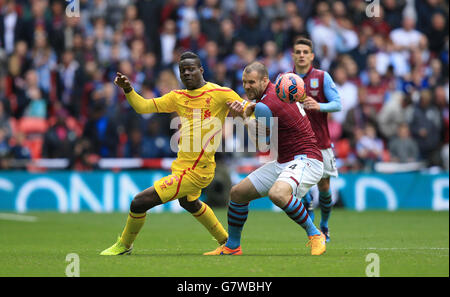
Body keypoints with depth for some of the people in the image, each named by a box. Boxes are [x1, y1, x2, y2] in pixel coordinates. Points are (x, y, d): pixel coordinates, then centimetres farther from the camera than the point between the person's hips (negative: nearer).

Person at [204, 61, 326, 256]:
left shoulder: (265, 106, -20)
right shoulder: (276, 90, 8)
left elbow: (260, 141, -6)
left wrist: (246, 118, 8)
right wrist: (246, 109, 6)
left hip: (305, 159, -11)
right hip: (283, 163, 11)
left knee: (277, 194, -39)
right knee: (237, 193, 11)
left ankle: (315, 235, -21)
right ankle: (232, 246, 27)